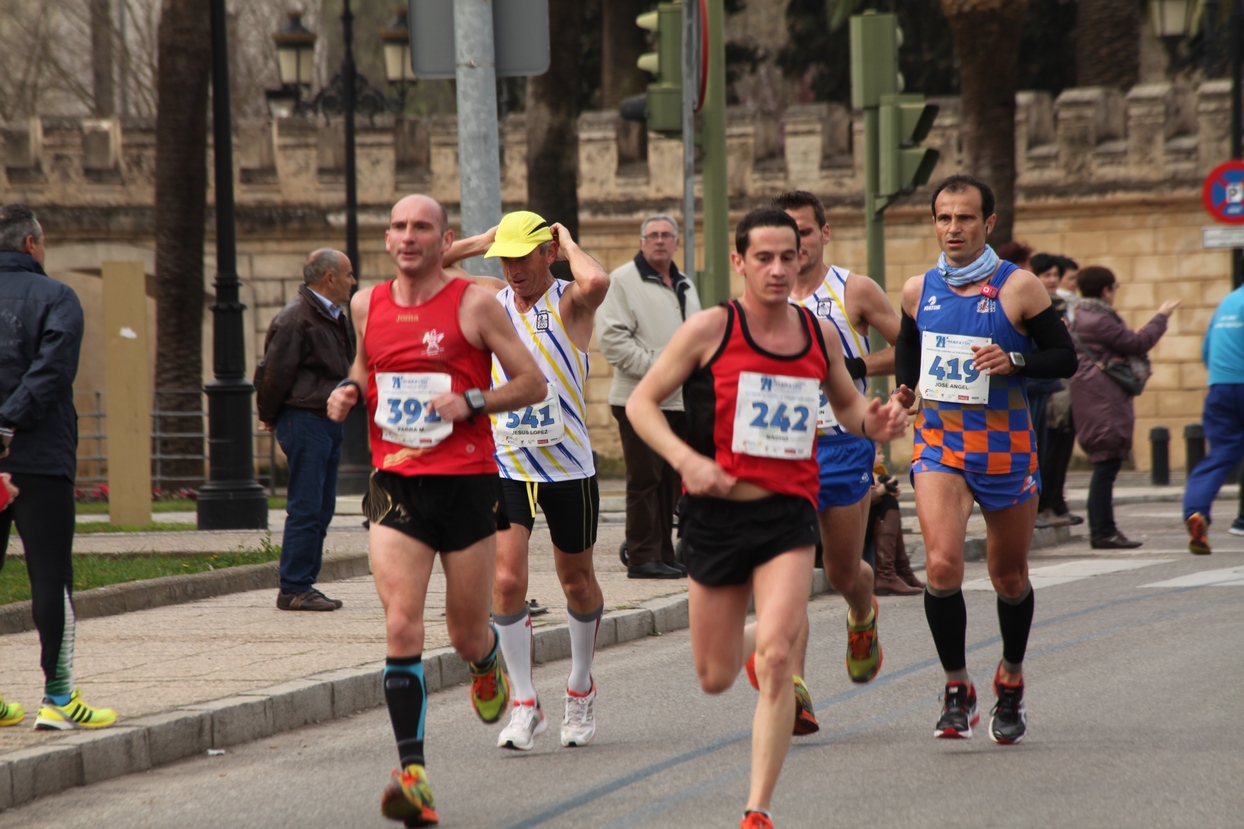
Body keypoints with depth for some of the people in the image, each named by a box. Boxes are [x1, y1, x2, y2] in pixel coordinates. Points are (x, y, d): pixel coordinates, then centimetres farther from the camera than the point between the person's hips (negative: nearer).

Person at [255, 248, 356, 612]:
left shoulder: (333, 318, 17)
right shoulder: (295, 319, -14)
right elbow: (275, 372, -14)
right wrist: (270, 417, -3)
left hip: (328, 421, 10)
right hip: (305, 421, -10)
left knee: (321, 509, 10)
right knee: (305, 509, -10)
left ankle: (302, 584, 14)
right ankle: (293, 589, -7)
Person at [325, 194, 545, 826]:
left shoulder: (474, 304, -4)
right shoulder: (366, 306, 8)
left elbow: (532, 383, -1)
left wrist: (471, 401, -17)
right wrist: (348, 389, 5)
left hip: (467, 482, -2)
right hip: (395, 486, 2)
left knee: (466, 637, 9)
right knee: (401, 627, -15)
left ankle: (488, 663, 49)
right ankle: (412, 773, -18)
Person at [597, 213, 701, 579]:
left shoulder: (684, 286, 19)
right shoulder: (622, 281, -5)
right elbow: (612, 339, -14)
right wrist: (656, 367, -18)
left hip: (680, 401, 7)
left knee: (671, 480, 9)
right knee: (645, 479, -7)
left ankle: (664, 554, 14)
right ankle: (643, 557, -5)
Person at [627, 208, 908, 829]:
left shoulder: (821, 334, 5)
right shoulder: (711, 329, -5)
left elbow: (845, 404, 22)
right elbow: (641, 402, -2)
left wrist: (872, 423, -2)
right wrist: (685, 459, -18)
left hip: (787, 514, 1)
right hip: (715, 513, -1)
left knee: (776, 659, -19)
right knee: (716, 678, 10)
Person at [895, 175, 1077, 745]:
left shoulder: (1018, 287, -7)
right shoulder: (918, 291, 4)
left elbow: (1064, 357, -4)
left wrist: (1013, 362, -21)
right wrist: (904, 389, 5)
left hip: (1004, 447, -1)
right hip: (938, 444, 1)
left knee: (1009, 578, 11)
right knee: (941, 567, -19)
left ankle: (1011, 682, 36)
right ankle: (956, 690, -4)